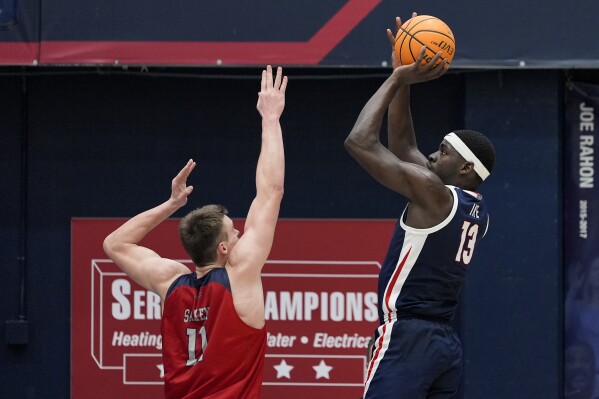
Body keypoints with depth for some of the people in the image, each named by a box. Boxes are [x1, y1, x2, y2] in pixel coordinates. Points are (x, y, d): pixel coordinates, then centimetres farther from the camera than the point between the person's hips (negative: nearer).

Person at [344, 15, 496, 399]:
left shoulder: (434, 193, -11)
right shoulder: (477, 209, 13)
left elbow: (360, 142, -12)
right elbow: (403, 146, 22)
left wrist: (397, 79, -3)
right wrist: (403, 83, 17)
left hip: (407, 338, -9)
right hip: (447, 342, 9)